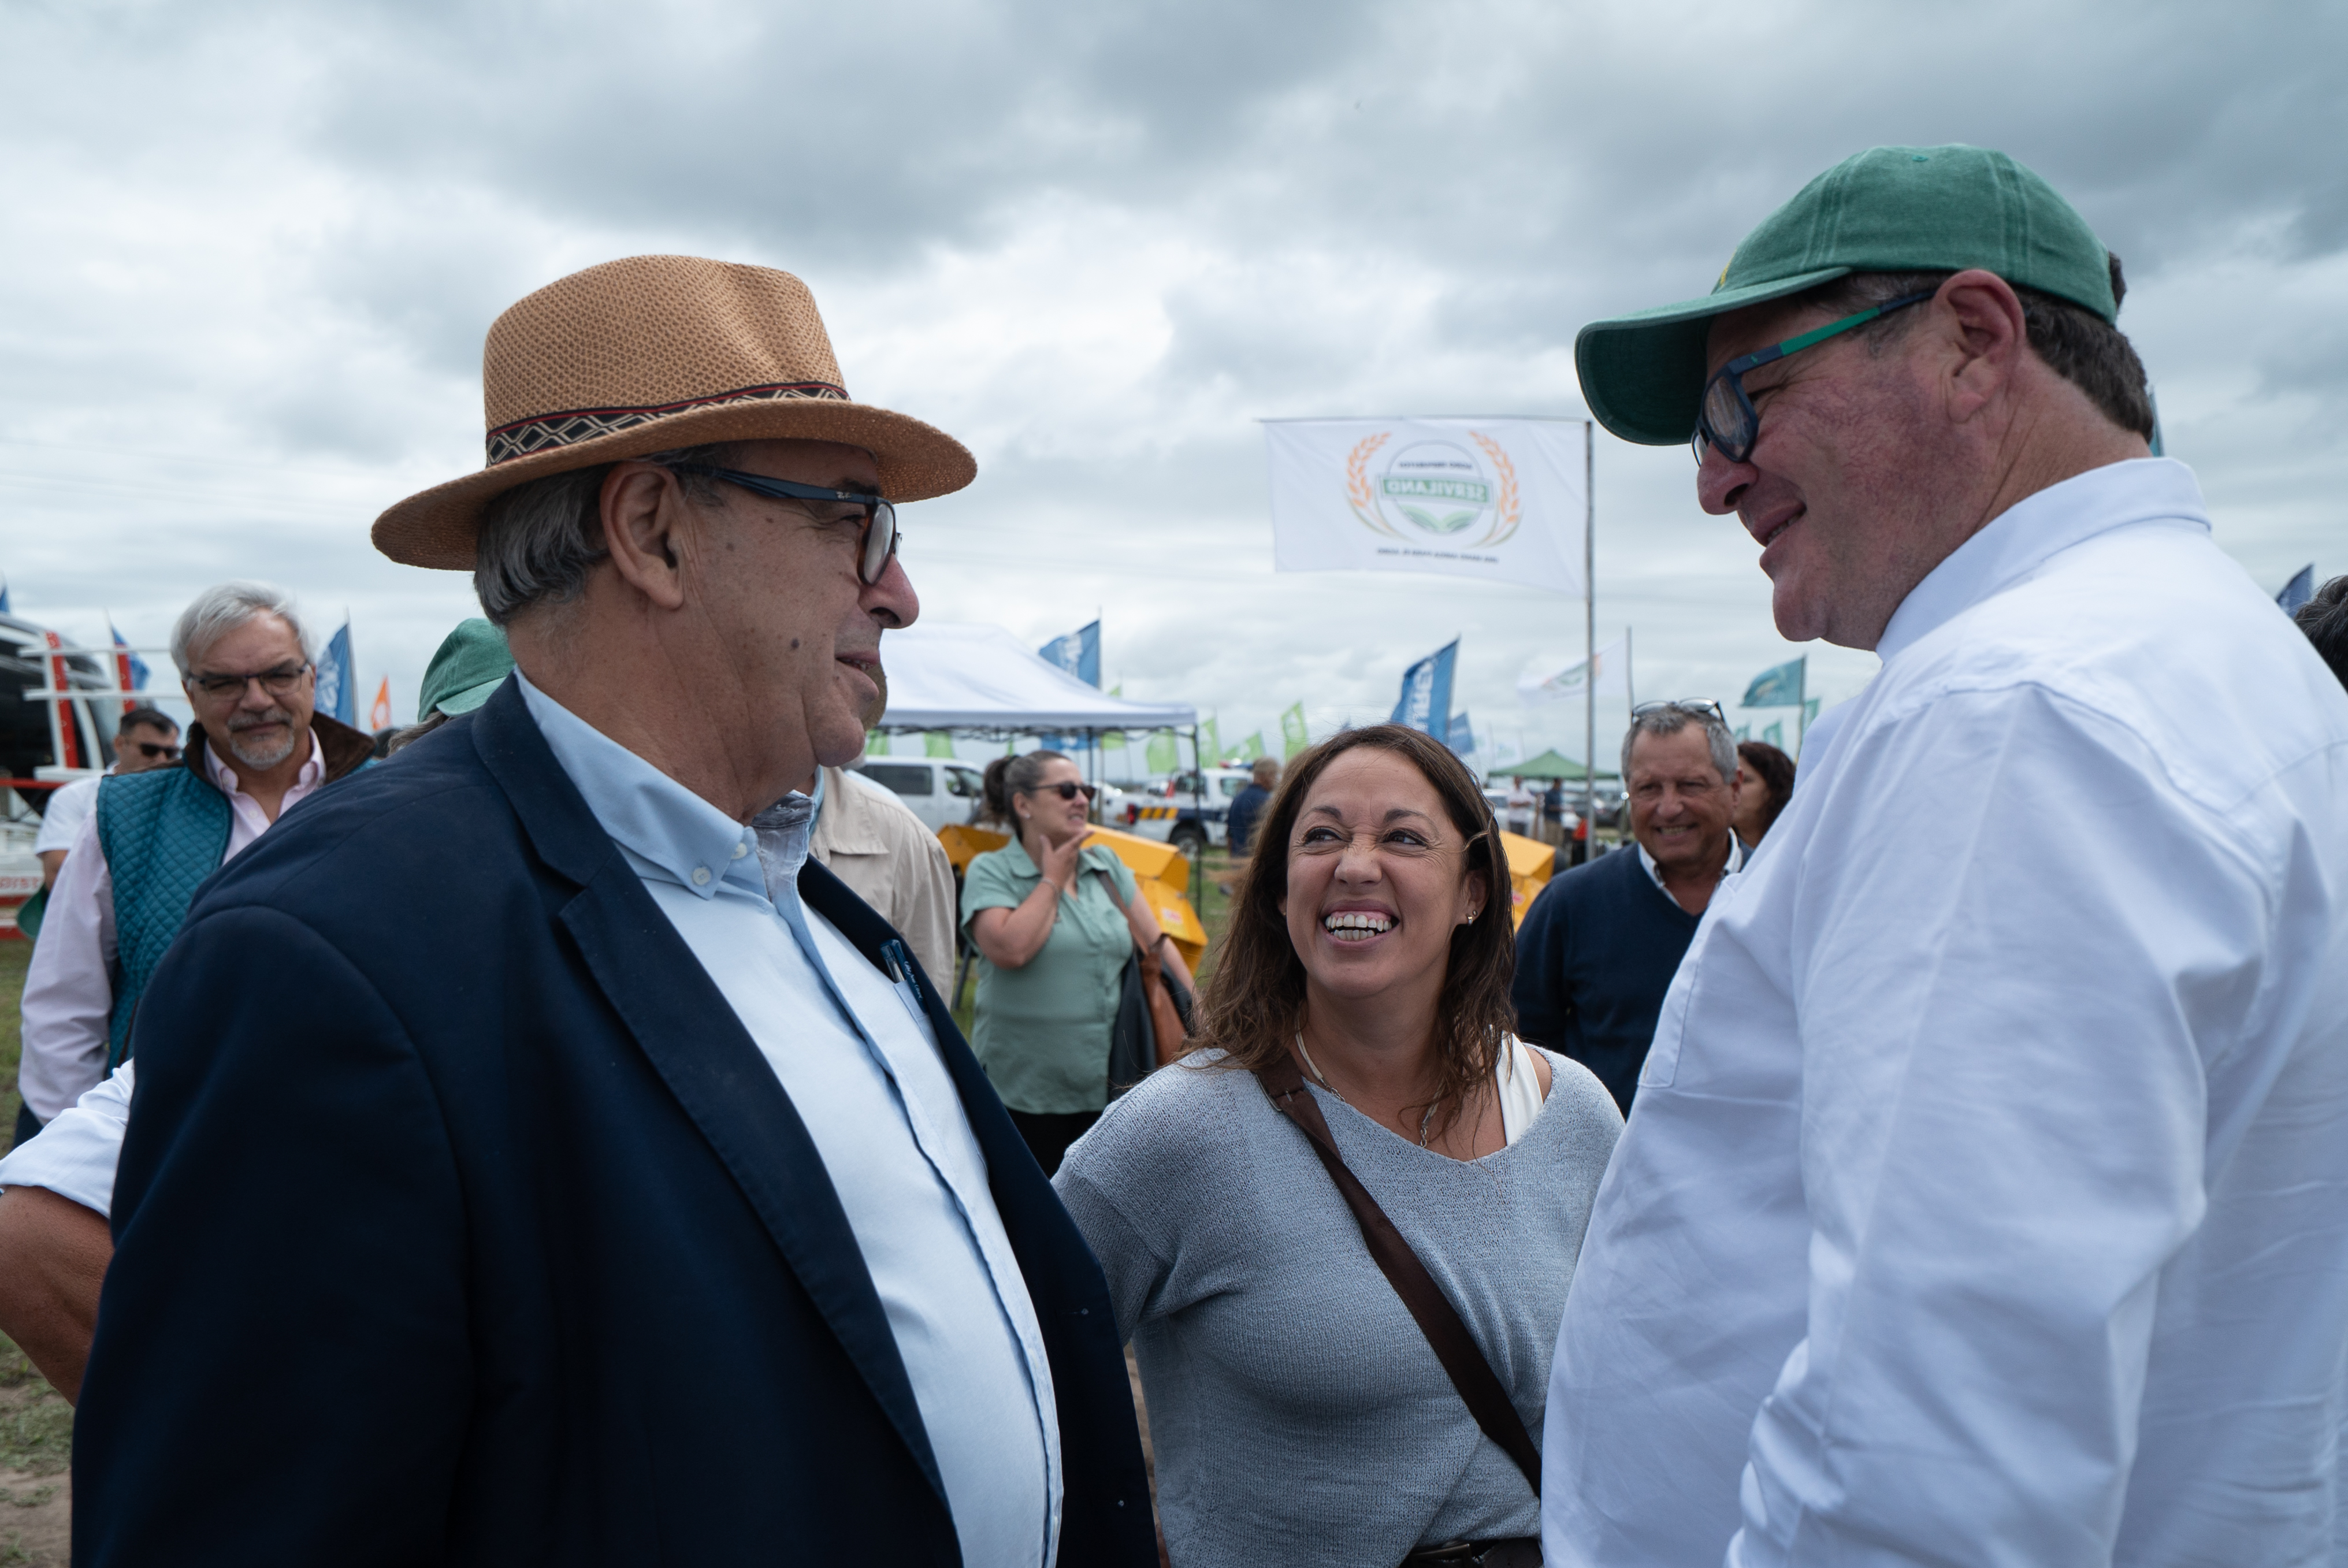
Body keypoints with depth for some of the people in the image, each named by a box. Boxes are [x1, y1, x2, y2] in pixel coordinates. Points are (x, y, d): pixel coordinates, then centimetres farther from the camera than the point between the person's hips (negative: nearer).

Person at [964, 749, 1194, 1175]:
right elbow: (1010, 949, -21)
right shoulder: (989, 871, -4)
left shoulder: (1107, 864, 11)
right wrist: (1053, 879, -9)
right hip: (1026, 1093, -5)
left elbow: (1157, 944, 13)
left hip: (1109, 1087, 5)